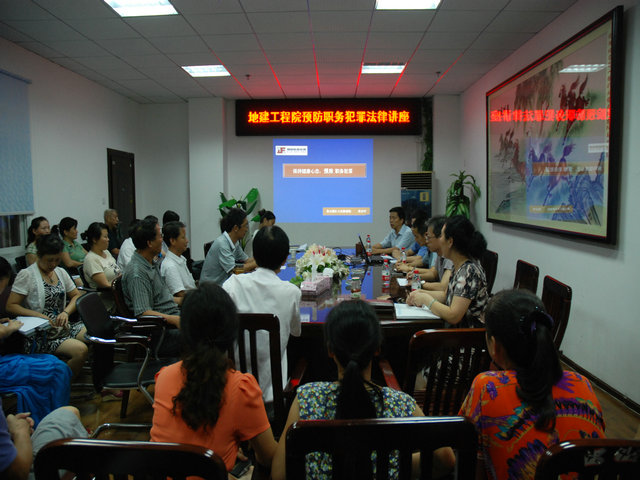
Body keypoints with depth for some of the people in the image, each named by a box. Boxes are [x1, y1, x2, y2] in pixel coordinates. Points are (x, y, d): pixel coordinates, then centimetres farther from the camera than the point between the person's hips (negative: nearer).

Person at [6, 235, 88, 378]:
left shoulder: (61, 272, 13)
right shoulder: (26, 275, -6)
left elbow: (76, 295, 18)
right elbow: (11, 306, -8)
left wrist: (66, 312, -2)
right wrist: (39, 315, -19)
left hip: (64, 327, 6)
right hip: (41, 334, -6)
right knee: (80, 350, -29)